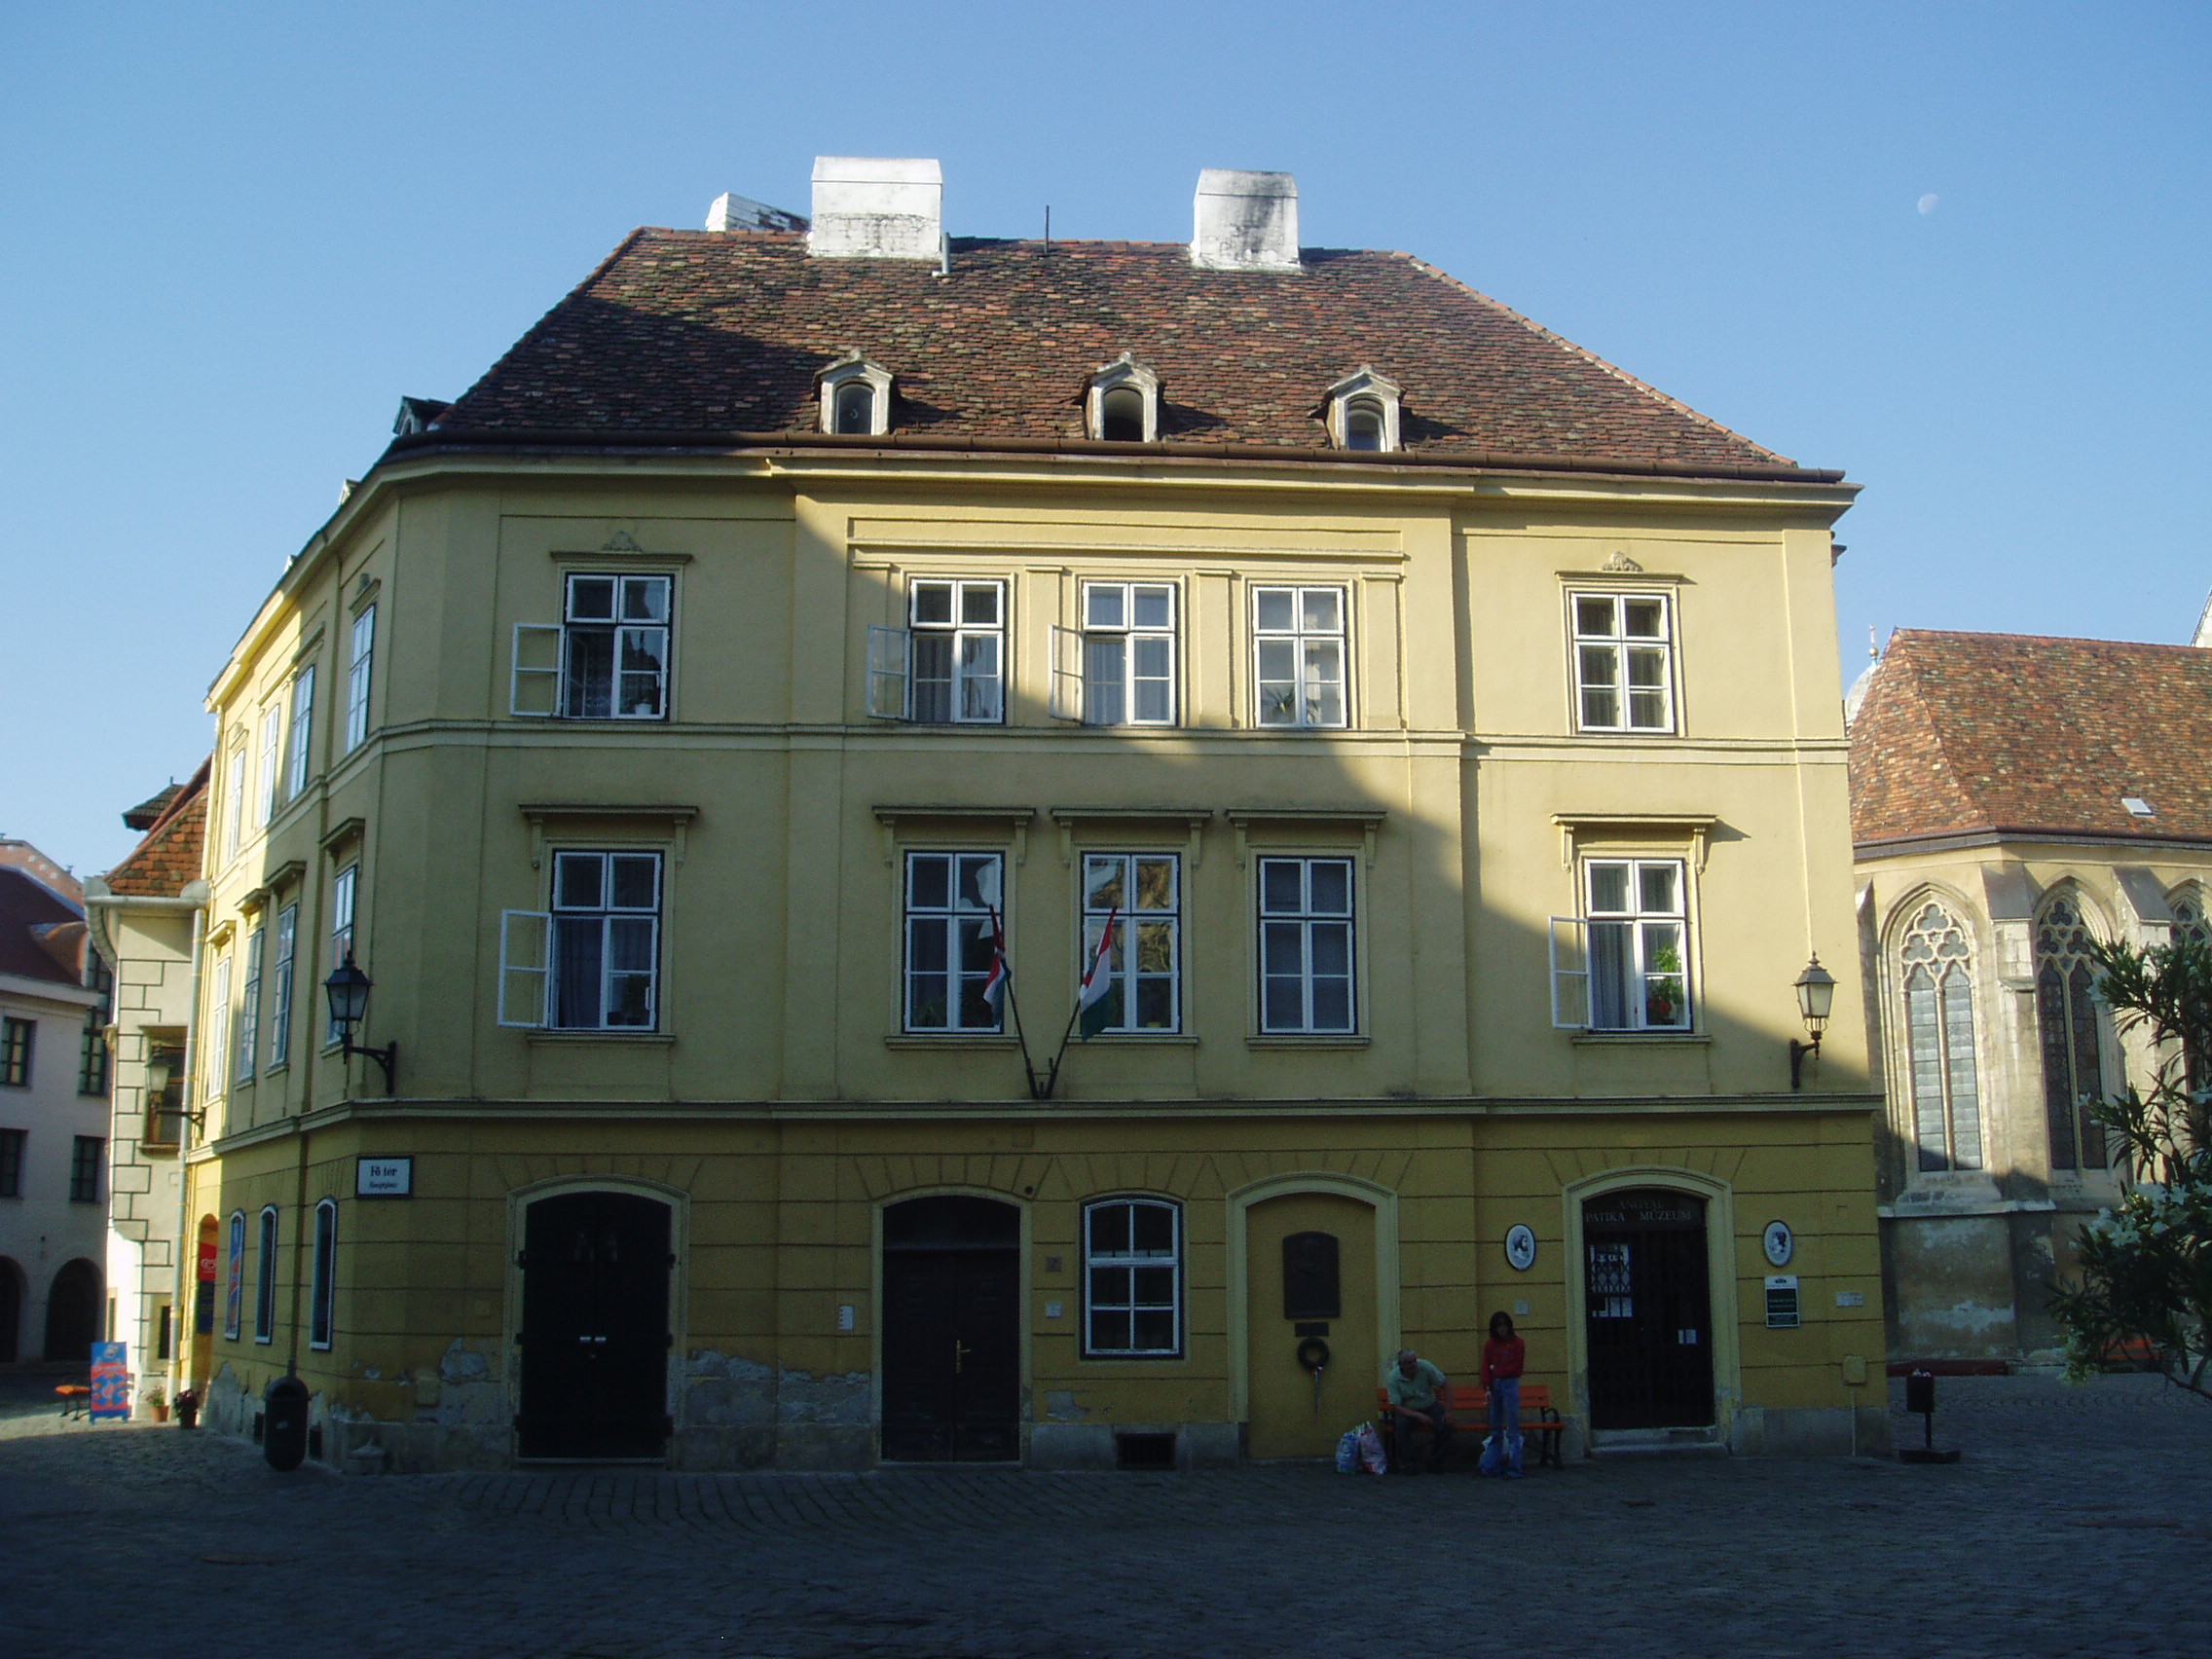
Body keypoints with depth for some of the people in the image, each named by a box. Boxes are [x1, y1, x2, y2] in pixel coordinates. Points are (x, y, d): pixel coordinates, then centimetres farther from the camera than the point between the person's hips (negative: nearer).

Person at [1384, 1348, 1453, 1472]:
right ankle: (1405, 1463, -19)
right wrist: (1418, 1416, -33)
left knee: (1445, 1425, -26)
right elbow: (1397, 1407, -20)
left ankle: (1435, 1462, -4)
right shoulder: (1394, 1378, -18)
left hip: (1430, 1406, 1)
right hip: (1407, 1411, -1)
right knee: (1401, 1424, -34)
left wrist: (1448, 1412, -14)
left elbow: (1445, 1386, -8)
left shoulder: (1425, 1366, -17)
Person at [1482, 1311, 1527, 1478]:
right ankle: (1498, 1464, 13)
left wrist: (1498, 1370, -1)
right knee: (1496, 1427, 7)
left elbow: (1517, 1367, -2)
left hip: (1510, 1385, -5)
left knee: (1512, 1428, -7)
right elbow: (1486, 1367, 7)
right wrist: (1487, 1387, -4)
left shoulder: (1517, 1344, 1)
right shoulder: (1490, 1345, 11)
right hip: (1494, 1385, 5)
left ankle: (1514, 1469, -10)